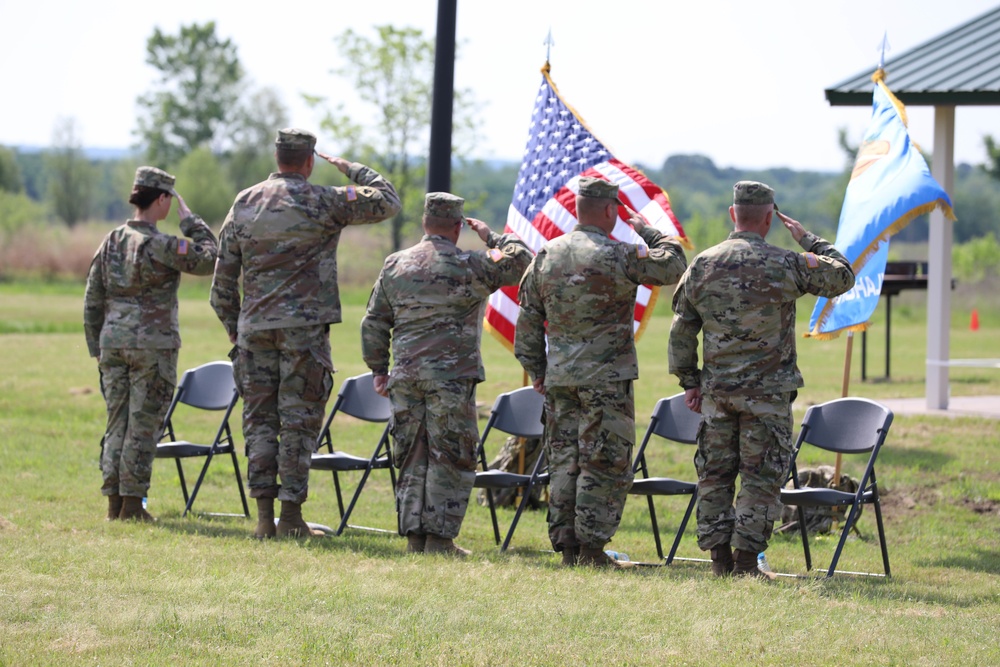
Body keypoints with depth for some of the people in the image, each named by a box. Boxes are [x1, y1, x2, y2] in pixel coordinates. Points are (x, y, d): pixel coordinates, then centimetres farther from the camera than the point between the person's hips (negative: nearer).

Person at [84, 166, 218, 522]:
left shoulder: (111, 242, 7)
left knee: (117, 422, 11)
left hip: (113, 341, 6)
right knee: (143, 425, 0)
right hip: (152, 345, -6)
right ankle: (132, 503, 0)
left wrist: (97, 349, 18)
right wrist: (189, 219, 2)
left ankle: (114, 502, 12)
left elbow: (92, 302, 10)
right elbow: (208, 259, -4)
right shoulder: (162, 246, -14)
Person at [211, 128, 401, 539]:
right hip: (304, 326, -4)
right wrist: (351, 170, 18)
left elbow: (224, 275, 9)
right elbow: (387, 202, 5)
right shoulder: (324, 203, -5)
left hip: (254, 327, 4)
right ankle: (291, 516, -2)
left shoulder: (244, 204, 7)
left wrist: (233, 328, 18)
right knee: (299, 420, 0)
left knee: (259, 418, 8)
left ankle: (263, 516, 5)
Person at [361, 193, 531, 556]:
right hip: (451, 376, -5)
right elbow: (520, 260, 1)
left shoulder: (395, 265, 9)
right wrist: (490, 236, 14)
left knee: (413, 457, 10)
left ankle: (414, 534, 11)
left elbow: (374, 322, 12)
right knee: (451, 458, 0)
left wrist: (378, 369, 19)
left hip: (406, 376, 5)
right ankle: (439, 537, -3)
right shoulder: (468, 267, -7)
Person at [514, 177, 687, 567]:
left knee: (564, 462, 10)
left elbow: (528, 319, 12)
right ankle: (591, 547, -5)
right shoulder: (617, 256, -12)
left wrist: (535, 370, 19)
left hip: (559, 378, 6)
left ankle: (566, 545, 12)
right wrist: (648, 231, 13)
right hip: (607, 377, -6)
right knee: (605, 465, -2)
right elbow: (673, 266, -2)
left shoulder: (546, 256, 7)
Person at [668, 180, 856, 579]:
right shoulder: (786, 266, -9)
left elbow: (682, 330, 7)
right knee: (761, 477, 1)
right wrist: (808, 241, 14)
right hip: (767, 393, -3)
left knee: (714, 474, 10)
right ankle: (746, 559, -2)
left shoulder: (702, 266, 2)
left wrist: (689, 381, 15)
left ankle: (719, 557, 11)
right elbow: (843, 278, 4)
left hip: (716, 392, 3)